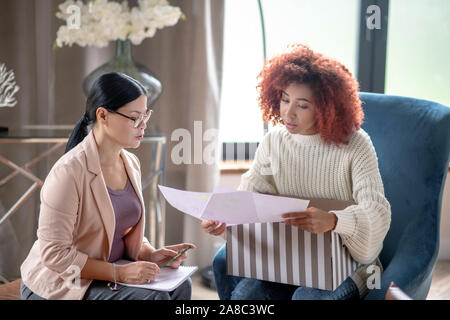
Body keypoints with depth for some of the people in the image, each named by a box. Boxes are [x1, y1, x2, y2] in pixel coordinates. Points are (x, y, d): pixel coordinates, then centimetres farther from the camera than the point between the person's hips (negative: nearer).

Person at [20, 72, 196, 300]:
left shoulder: (131, 164, 3)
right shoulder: (69, 171, -23)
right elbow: (55, 254, -22)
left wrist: (150, 254, -6)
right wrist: (119, 273, -26)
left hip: (106, 273, 7)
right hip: (59, 285, -7)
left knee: (179, 286, -14)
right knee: (153, 297, -24)